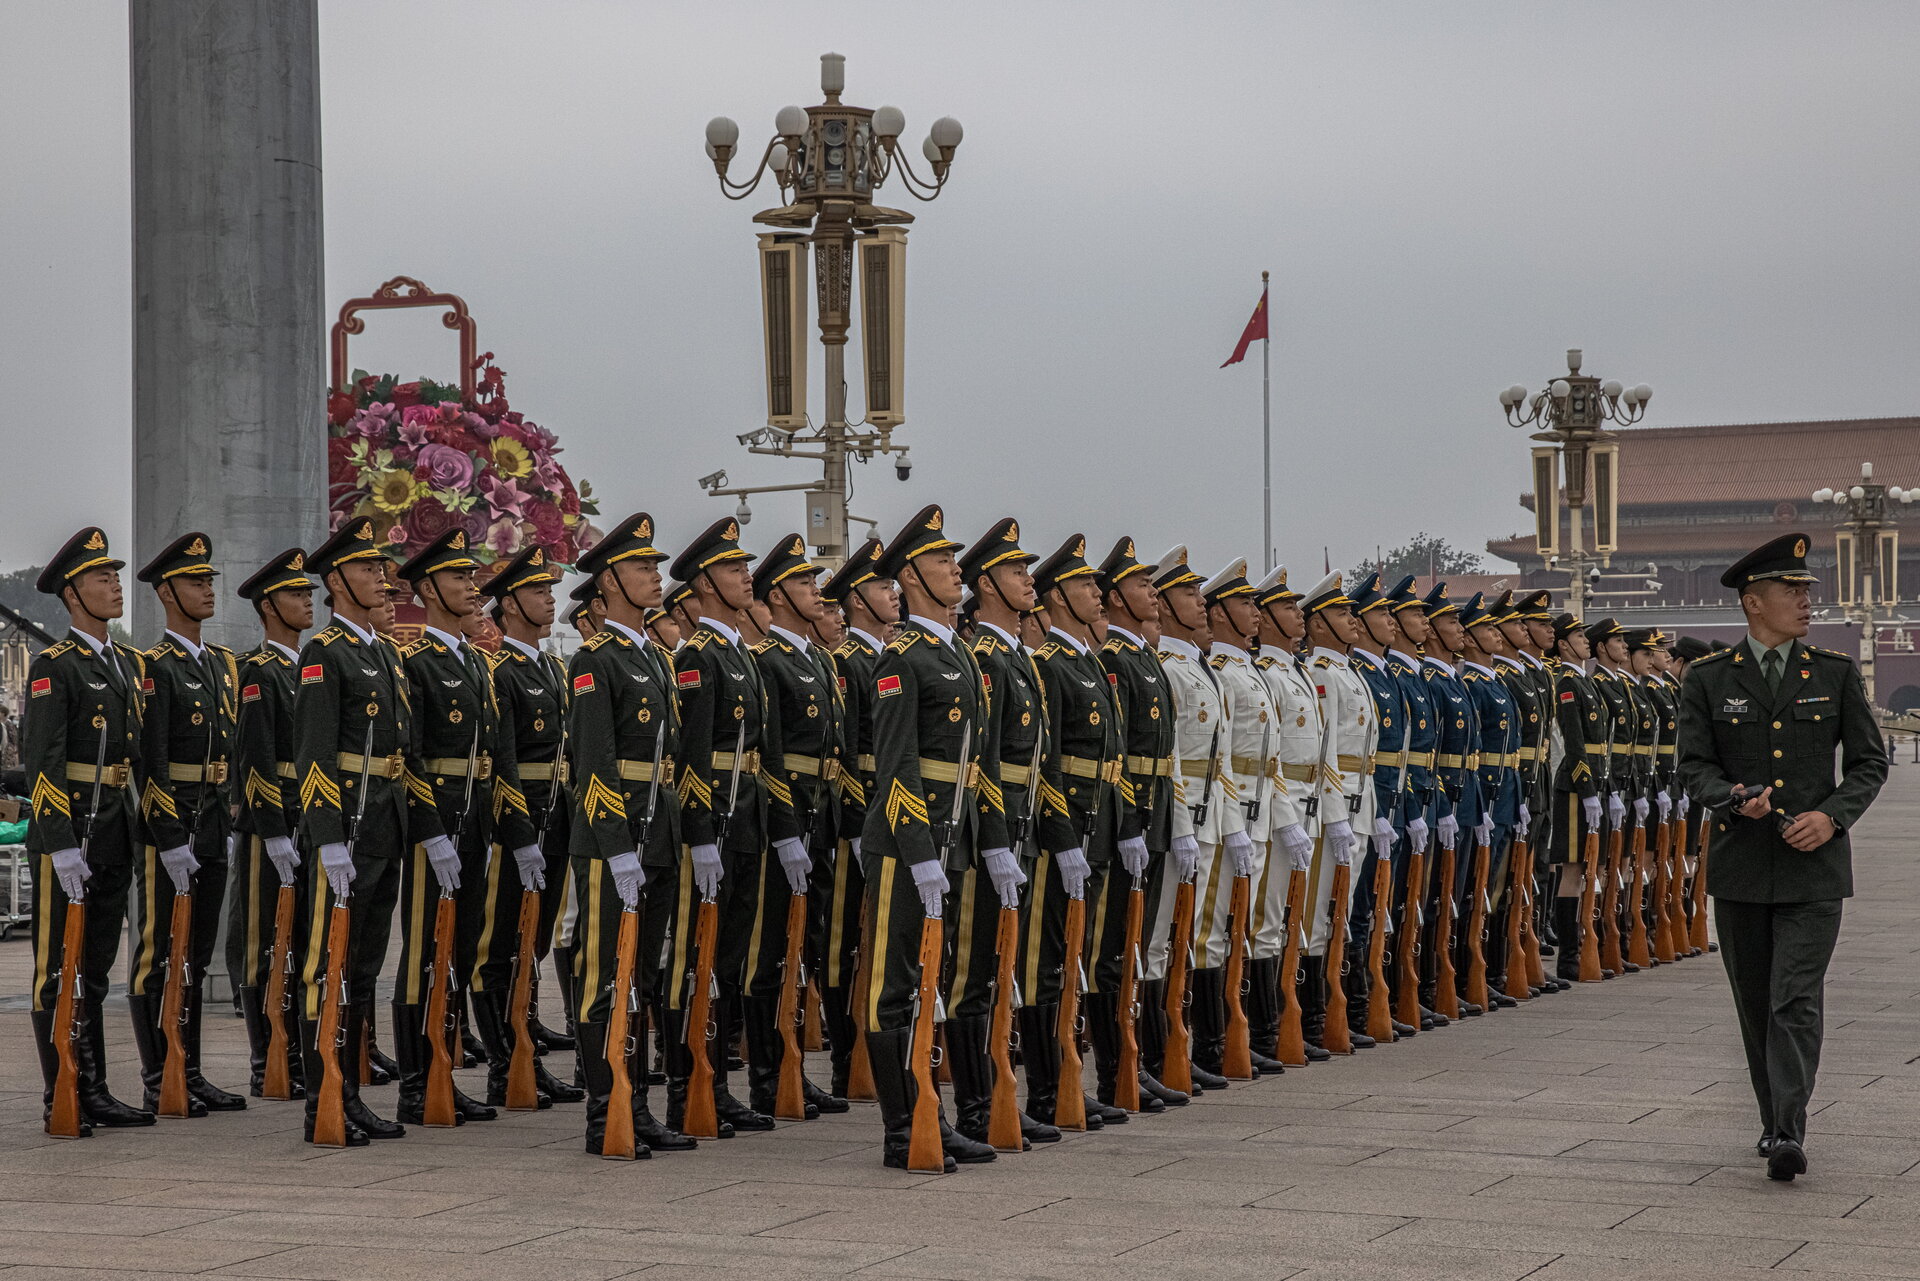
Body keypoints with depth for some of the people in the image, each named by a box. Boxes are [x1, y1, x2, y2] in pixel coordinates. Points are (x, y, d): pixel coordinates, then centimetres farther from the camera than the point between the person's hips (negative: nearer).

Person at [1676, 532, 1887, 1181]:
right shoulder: (1707, 680, 3)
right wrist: (1736, 800, -20)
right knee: (1755, 1003, 11)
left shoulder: (1836, 675, 4)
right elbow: (1694, 767, 1)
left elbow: (1870, 762, 6)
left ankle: (1789, 1134, -14)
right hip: (1740, 865, 1)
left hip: (1814, 866, -1)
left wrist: (1832, 815, -11)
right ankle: (1773, 1119, 25)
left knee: (1796, 1002, -11)